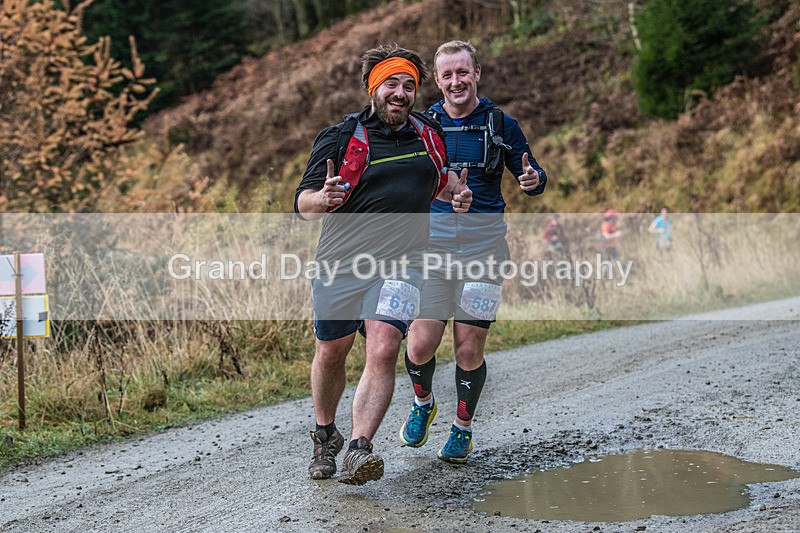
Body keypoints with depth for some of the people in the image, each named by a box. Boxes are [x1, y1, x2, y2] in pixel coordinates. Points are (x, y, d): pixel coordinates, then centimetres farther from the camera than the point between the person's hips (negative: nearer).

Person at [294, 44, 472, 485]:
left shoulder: (427, 135, 10)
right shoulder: (339, 138, -3)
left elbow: (441, 177, 31)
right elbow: (303, 204, -7)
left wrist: (456, 194, 8)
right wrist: (322, 199, -30)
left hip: (401, 265, 1)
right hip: (340, 264, -1)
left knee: (382, 353, -18)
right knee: (330, 353, 10)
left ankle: (358, 451, -22)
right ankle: (325, 436, 35)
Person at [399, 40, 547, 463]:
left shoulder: (501, 125, 4)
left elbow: (531, 176, 11)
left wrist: (534, 180, -13)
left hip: (483, 242, -1)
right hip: (431, 240, 1)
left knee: (469, 349, -1)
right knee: (420, 345, -5)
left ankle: (462, 428, 22)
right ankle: (422, 404, 27)